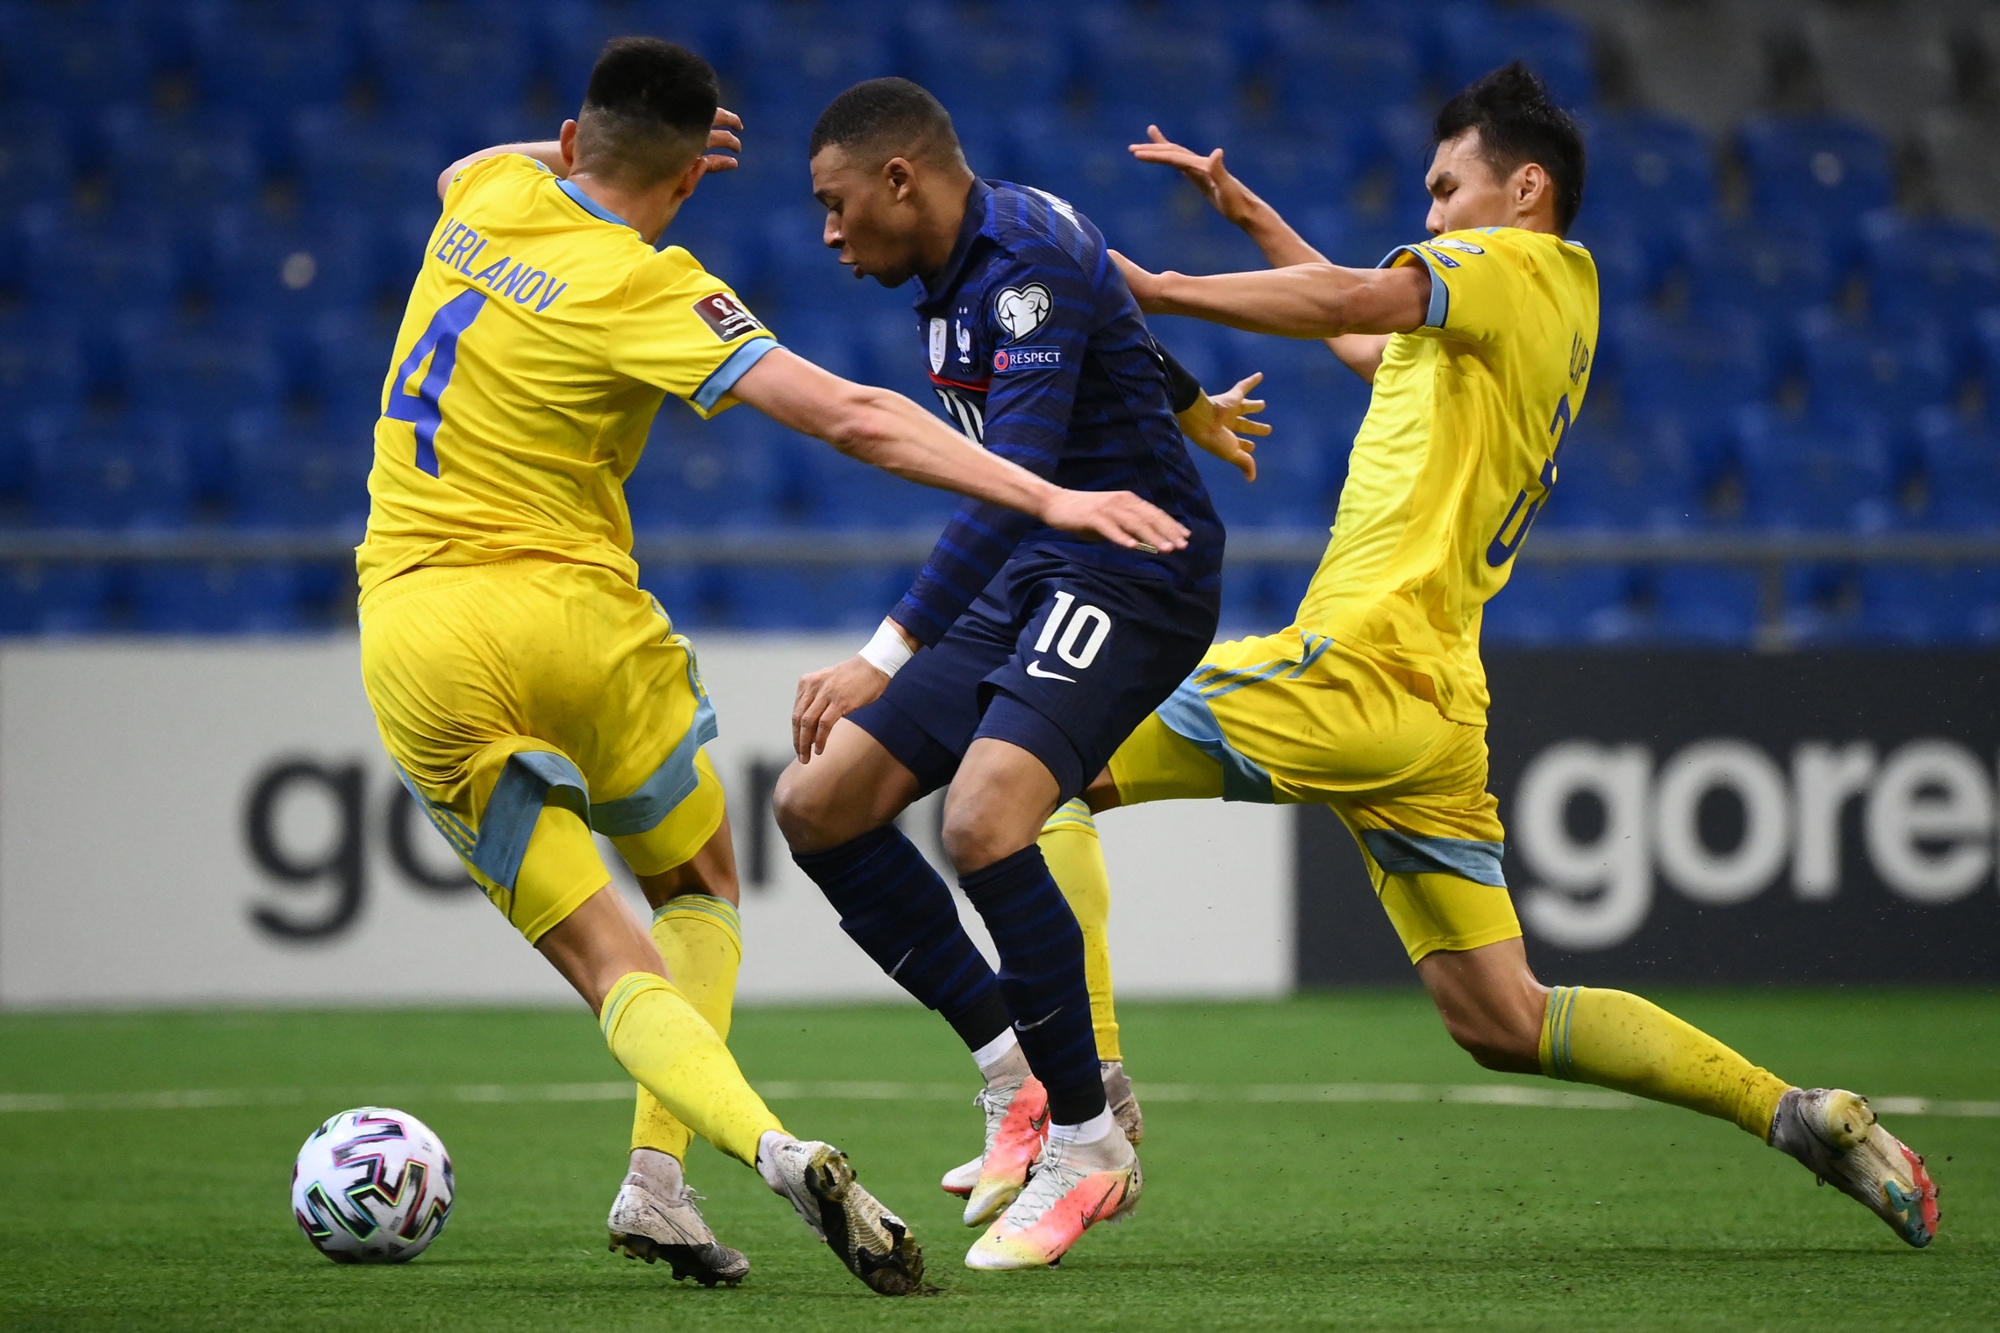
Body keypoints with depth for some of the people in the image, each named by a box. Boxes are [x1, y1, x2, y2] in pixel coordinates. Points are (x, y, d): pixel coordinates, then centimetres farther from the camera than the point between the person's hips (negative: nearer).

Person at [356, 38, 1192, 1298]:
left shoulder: (492, 195, 4)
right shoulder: (644, 288, -11)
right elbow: (850, 414, -21)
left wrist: (584, 151, 34)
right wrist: (1047, 498, -23)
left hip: (412, 647, 4)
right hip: (567, 617, -4)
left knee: (605, 957, 0)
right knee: (701, 890, 21)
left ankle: (772, 1147, -24)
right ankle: (659, 1178, 3)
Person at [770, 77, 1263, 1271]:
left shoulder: (1027, 261, -20)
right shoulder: (959, 274, 11)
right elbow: (1110, 311, 32)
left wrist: (889, 656, -36)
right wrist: (1191, 406, 53)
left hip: (1133, 574, -10)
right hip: (1026, 584, 10)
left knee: (982, 820, -30)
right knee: (818, 804, 0)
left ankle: (1089, 1146, -14)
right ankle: (1019, 1079, 8)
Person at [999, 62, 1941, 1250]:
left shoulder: (1510, 265, -3)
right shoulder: (1566, 304, 23)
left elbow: (1349, 301, -19)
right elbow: (1371, 338, 38)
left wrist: (1154, 291, -14)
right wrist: (1244, 209, 38)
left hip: (1355, 665, -9)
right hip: (1438, 705, 9)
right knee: (1503, 1023, 12)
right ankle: (1801, 1116, 6)